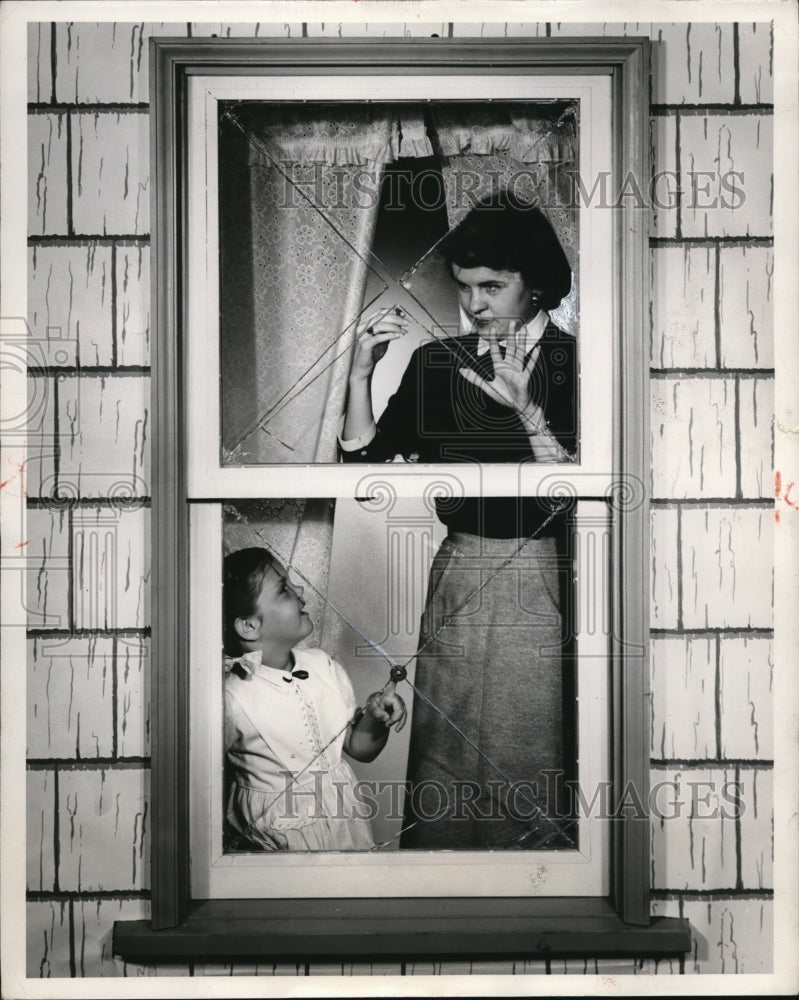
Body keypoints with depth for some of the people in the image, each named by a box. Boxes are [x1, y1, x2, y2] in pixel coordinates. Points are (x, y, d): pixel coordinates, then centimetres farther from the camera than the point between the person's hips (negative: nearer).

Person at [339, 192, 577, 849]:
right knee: (443, 756, 12)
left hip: (538, 583, -3)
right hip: (457, 578, 3)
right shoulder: (437, 362, 5)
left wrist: (528, 411, -25)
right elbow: (364, 464, 1)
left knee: (526, 758, 7)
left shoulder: (570, 363, -5)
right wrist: (360, 373, -9)